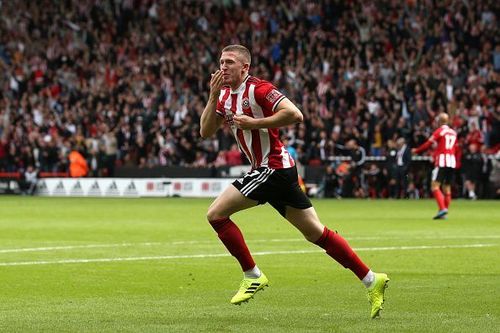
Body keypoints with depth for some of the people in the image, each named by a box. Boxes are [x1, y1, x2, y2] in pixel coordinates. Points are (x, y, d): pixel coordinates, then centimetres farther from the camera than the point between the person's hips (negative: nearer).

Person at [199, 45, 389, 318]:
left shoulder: (257, 89, -13)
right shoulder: (225, 95, 14)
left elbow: (294, 114, -24)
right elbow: (205, 131, 9)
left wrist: (254, 123, -21)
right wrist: (213, 96, -2)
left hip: (272, 168, -9)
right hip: (273, 171, 9)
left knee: (216, 214, -9)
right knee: (315, 233, 9)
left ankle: (252, 276, -2)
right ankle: (371, 280, 11)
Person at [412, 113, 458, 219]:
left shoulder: (439, 131, -4)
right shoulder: (453, 132, 16)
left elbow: (428, 144, -5)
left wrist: (416, 150, 9)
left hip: (442, 162, -7)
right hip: (452, 162, 7)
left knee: (435, 186, -9)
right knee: (447, 188, 10)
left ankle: (442, 208, -25)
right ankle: (444, 213, 9)